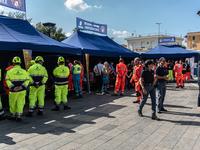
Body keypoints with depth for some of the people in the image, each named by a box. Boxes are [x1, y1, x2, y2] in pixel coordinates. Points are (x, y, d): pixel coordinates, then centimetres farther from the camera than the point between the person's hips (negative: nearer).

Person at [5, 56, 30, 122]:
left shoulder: (10, 71, -1)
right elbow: (27, 80, -2)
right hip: (22, 90, 2)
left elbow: (7, 80, -10)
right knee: (20, 103, 8)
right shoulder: (24, 71, 6)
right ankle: (19, 116, 6)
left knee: (12, 103, 14)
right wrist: (22, 86, -11)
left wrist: (12, 87, -15)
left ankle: (13, 115, 26)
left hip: (14, 91, -2)